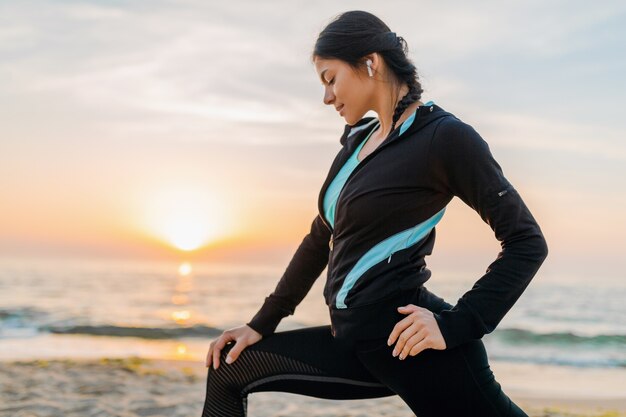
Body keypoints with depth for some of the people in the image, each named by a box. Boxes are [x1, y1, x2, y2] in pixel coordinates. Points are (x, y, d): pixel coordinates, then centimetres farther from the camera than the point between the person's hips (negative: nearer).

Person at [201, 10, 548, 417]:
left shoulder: (444, 136, -10)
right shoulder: (358, 140, 14)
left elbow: (527, 241, -10)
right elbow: (320, 239, 22)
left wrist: (458, 326, -16)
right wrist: (262, 323, 22)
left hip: (407, 342, -8)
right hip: (358, 341, 9)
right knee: (227, 370, 14)